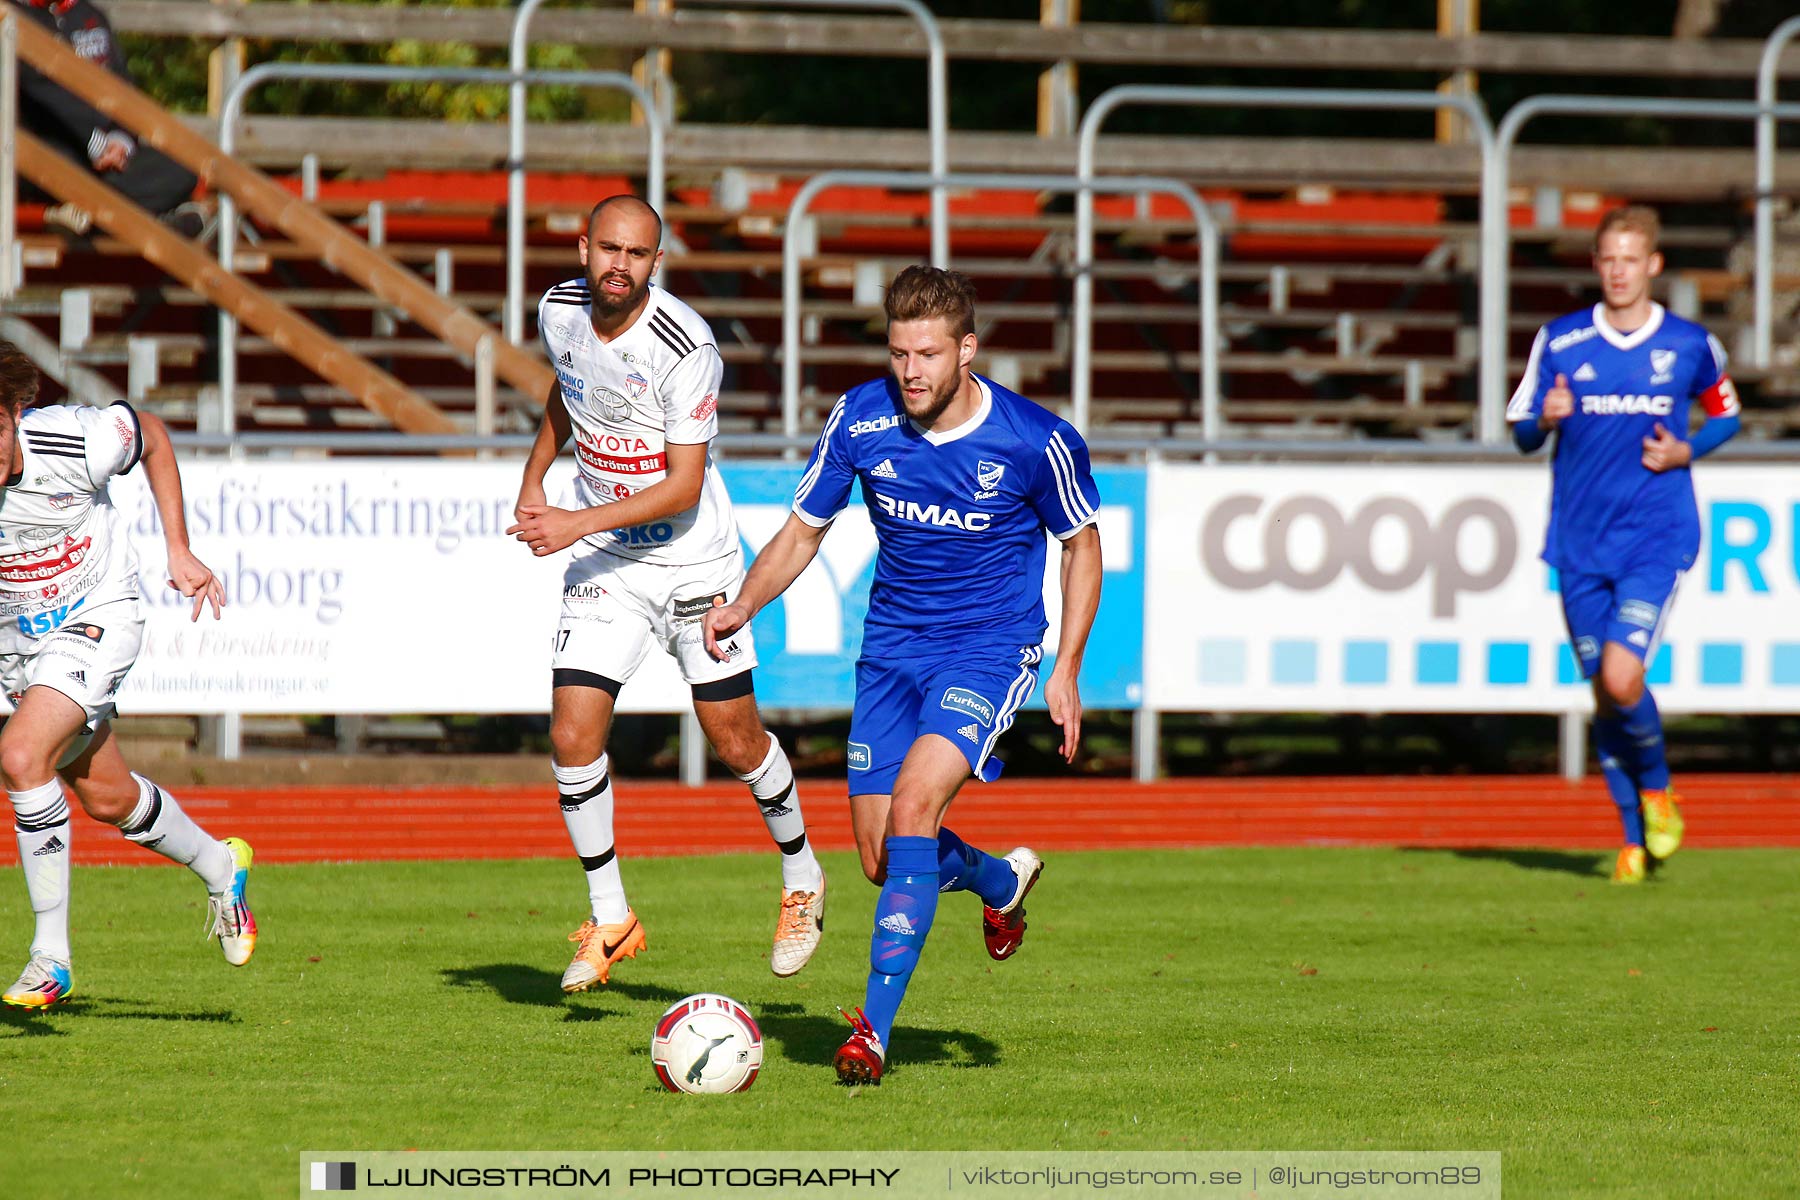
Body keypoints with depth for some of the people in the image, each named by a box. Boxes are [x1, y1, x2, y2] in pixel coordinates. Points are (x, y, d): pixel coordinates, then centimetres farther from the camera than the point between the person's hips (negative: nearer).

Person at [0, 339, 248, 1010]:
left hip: (96, 618, -4)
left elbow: (151, 436, -5)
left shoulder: (75, 443, -28)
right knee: (105, 797, 16)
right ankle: (219, 868, 46)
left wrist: (178, 551, -3)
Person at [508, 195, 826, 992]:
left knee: (735, 742, 3)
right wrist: (534, 478, 15)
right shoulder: (560, 311, -6)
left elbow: (685, 486, -22)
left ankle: (801, 876, 30)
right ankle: (610, 919, 5)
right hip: (605, 564, 4)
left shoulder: (686, 349, -24)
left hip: (694, 559, -4)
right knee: (572, 736, -9)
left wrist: (579, 525, -27)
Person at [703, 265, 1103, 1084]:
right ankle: (1002, 881, 39)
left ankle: (875, 1027, -25)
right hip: (891, 645, 4)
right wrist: (745, 605, -13)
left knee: (912, 805, -27)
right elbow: (803, 531, 5)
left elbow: (1081, 544, 2)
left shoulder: (1036, 442, -15)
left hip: (990, 647, -4)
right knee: (882, 860, 3)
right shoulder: (860, 420, -9)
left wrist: (1066, 669, -5)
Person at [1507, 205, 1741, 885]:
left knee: (1621, 678, -19)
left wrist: (1685, 452, -3)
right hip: (1580, 544, 2)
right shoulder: (1559, 342, 3)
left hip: (1657, 539, -2)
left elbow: (1725, 415, 17)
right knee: (1604, 693, 4)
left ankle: (1656, 788, 10)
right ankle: (1636, 837, 19)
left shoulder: (1690, 345, 1)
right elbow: (1521, 433, 9)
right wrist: (1545, 420, -15)